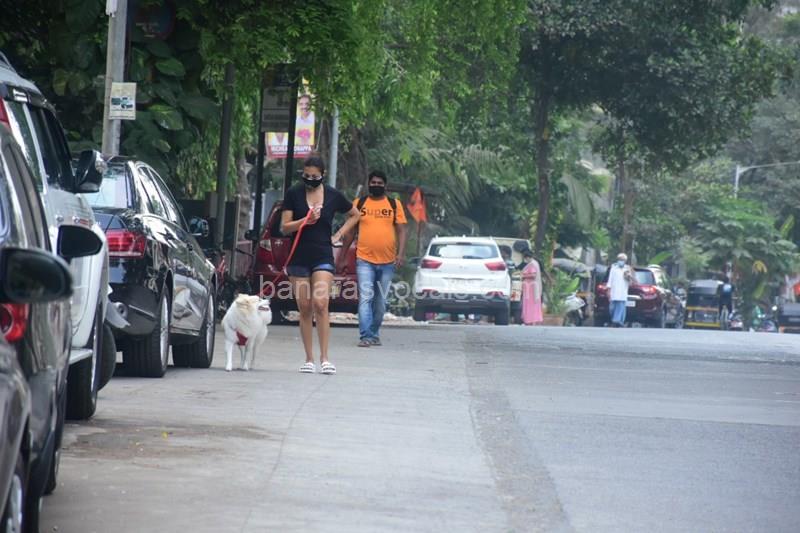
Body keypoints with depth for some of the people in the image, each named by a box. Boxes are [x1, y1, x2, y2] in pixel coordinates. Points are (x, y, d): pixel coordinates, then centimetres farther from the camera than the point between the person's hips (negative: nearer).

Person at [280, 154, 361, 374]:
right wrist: (305, 221, -16)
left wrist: (338, 235, 8)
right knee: (304, 309, 2)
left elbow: (355, 215, 19)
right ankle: (309, 359, 8)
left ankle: (324, 358, -13)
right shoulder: (293, 194, 2)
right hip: (299, 258, 1)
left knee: (320, 304, -15)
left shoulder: (333, 196, 3)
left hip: (322, 257, -1)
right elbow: (284, 228, 0)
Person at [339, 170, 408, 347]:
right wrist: (342, 255, 11)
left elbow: (401, 231, 4)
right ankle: (365, 336, -17)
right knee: (365, 298, -13)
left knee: (380, 302, 10)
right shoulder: (359, 203, 7)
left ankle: (374, 334, 22)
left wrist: (400, 254, -9)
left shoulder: (394, 204, 7)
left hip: (387, 261, 1)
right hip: (364, 260, -1)